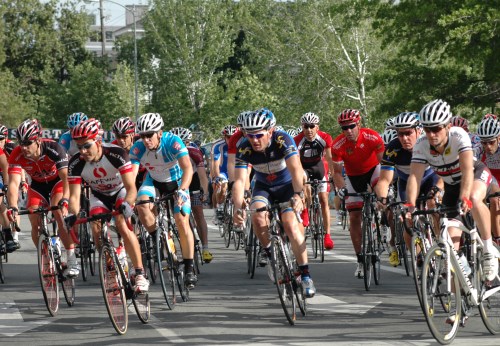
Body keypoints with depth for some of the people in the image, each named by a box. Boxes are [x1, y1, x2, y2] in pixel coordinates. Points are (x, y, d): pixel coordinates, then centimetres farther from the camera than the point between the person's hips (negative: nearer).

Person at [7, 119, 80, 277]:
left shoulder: (53, 148, -35)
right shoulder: (17, 155, -27)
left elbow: (66, 177, -41)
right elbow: (14, 183, -35)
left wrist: (64, 201, -57)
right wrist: (12, 207, -52)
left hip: (57, 182, -3)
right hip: (37, 186, 3)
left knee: (60, 215, -26)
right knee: (35, 225, -10)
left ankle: (72, 260, -20)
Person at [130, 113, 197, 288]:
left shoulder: (173, 142, -31)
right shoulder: (138, 148, -24)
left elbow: (187, 168, -39)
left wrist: (181, 191, -54)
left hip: (176, 181, -2)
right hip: (154, 181, 2)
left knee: (182, 222, -18)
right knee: (142, 205, -29)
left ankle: (189, 269, -6)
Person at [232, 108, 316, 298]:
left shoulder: (283, 140, -30)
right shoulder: (245, 149, -23)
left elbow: (296, 169, -40)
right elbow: (239, 180, -30)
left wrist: (298, 195, -57)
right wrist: (238, 208, -46)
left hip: (287, 185, -2)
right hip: (264, 187, 2)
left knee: (290, 224, -21)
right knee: (258, 216, -27)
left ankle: (305, 275, -13)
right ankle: (269, 254, -2)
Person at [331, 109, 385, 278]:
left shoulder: (372, 137, -28)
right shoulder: (338, 145, -23)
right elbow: (336, 171, -16)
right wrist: (341, 188, -34)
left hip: (373, 169, -2)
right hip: (353, 176, 2)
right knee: (354, 217, -3)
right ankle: (360, 260, 6)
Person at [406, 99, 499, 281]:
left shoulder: (459, 136, -31)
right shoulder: (421, 145, -23)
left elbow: (467, 170, -40)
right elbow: (414, 176, -29)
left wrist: (464, 199, -54)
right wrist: (410, 206, -44)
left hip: (476, 174, -3)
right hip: (452, 185, 3)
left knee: (474, 200, -39)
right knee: (451, 239, -9)